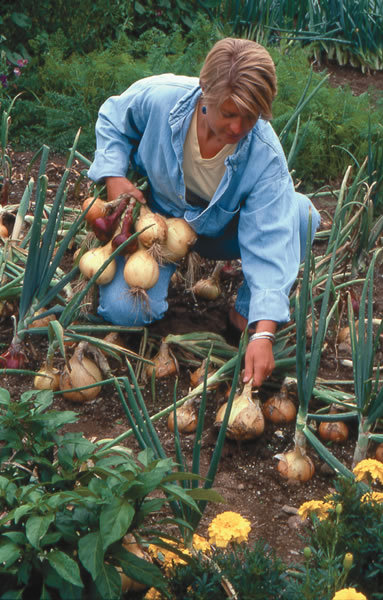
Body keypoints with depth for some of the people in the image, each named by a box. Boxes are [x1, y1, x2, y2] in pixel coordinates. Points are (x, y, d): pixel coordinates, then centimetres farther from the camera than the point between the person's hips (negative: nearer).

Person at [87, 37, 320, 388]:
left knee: (301, 215, -29)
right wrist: (114, 176, -19)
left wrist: (263, 334, -43)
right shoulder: (158, 97, -28)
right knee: (122, 309, -25)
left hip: (221, 233, 0)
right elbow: (112, 120, -2)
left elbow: (269, 242, -34)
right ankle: (167, 266, 12)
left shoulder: (266, 156, -30)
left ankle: (247, 308, -5)